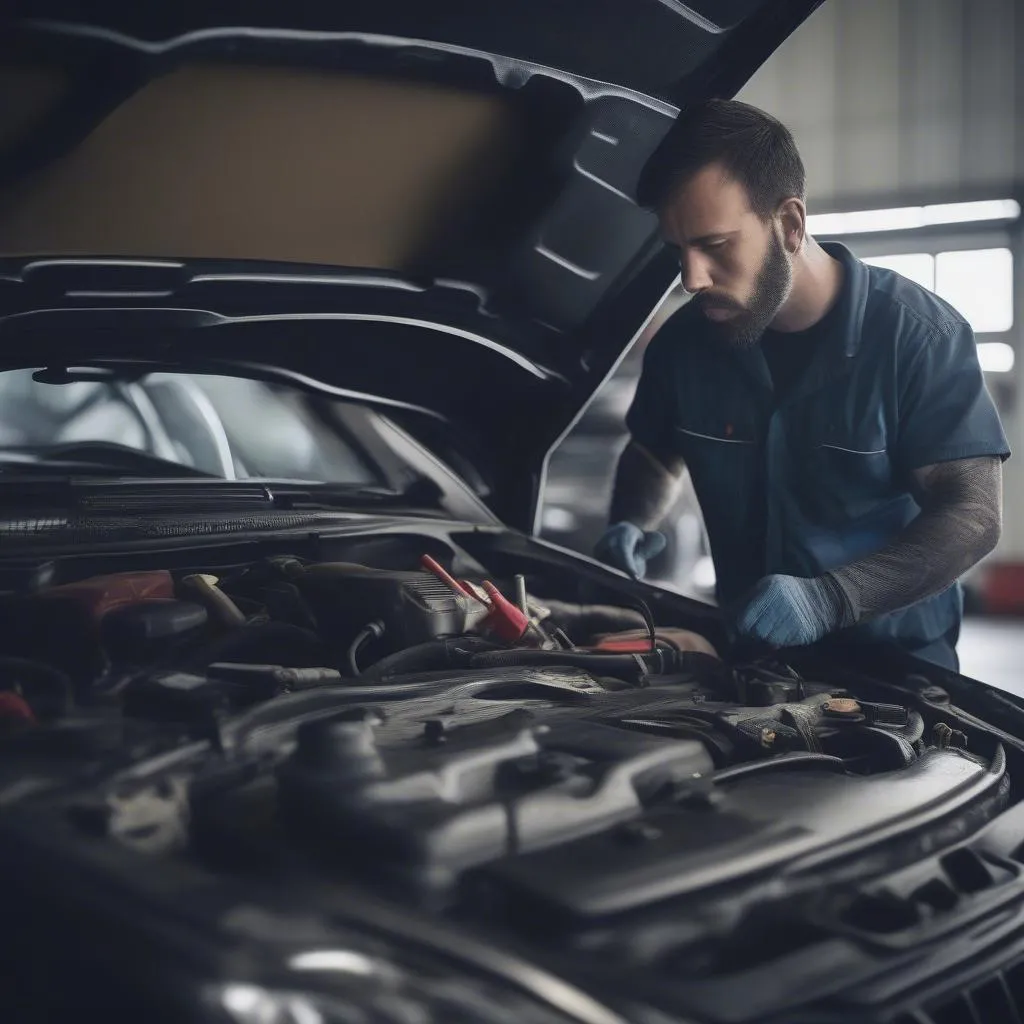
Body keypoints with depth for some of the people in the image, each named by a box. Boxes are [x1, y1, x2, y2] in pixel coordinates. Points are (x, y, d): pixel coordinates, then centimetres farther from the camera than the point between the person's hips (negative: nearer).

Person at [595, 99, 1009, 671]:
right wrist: (634, 527, -4)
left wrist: (827, 600, -30)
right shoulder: (686, 344, 0)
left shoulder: (922, 338, -12)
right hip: (748, 655, 3)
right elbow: (653, 454, 19)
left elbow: (975, 514, -17)